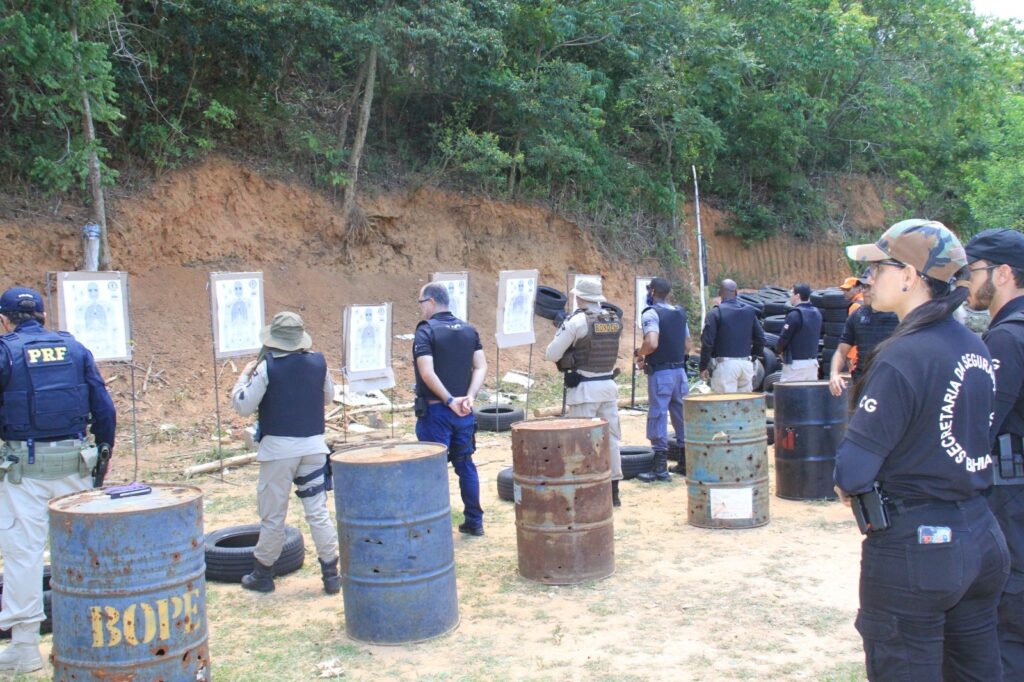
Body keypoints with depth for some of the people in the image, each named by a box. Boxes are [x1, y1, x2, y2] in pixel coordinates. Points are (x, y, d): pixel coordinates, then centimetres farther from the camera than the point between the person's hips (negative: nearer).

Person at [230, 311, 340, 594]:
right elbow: (328, 397, 16)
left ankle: (262, 574, 21)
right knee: (318, 512, 8)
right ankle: (331, 574, 9)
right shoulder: (318, 362, 1)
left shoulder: (267, 367, -11)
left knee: (273, 515, 8)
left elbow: (242, 406, -6)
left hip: (279, 446, -3)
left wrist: (245, 375, 8)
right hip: (314, 445, 3)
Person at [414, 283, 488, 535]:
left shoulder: (426, 331, -10)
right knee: (465, 464, 15)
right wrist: (469, 397, -9)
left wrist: (450, 400, -16)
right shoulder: (469, 330, 8)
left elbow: (427, 373, -21)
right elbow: (481, 367, 0)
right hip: (464, 411, 6)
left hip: (435, 410, -5)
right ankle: (474, 522, 20)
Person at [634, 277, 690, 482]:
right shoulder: (679, 313, 13)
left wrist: (640, 354, -8)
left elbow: (652, 343, -26)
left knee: (658, 416, -2)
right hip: (680, 370, 7)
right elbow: (688, 345, 16)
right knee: (681, 415, 14)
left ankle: (660, 468, -1)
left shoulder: (651, 313, -12)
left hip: (660, 373, -7)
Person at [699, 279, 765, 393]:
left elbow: (707, 341, -11)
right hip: (746, 363, 5)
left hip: (725, 363, -5)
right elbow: (760, 338, 10)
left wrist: (704, 367, -5)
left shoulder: (715, 313, -7)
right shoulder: (749, 311, 8)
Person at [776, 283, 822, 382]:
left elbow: (784, 338, -13)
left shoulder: (795, 314, -15)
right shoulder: (817, 313, 10)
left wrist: (780, 351, 5)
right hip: (813, 362, 8)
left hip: (795, 363, -8)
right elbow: (815, 336, 14)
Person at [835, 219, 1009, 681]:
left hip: (914, 546, -8)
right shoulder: (977, 350, 6)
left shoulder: (903, 357, -19)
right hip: (982, 538, 8)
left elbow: (851, 473, -22)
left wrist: (847, 484, 0)